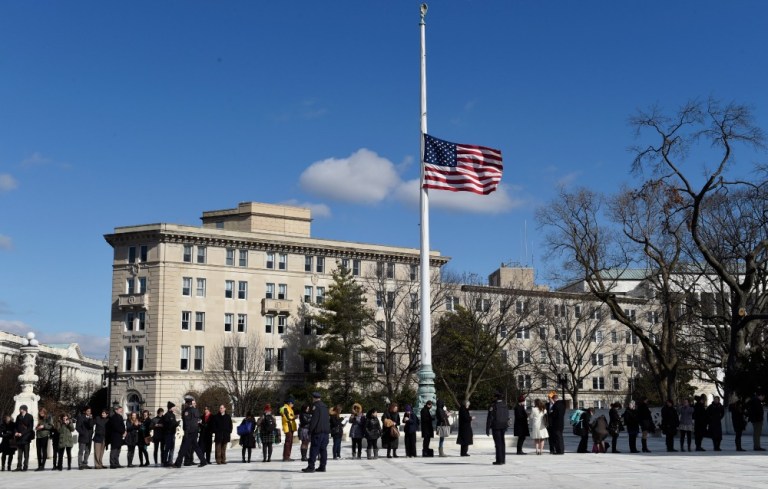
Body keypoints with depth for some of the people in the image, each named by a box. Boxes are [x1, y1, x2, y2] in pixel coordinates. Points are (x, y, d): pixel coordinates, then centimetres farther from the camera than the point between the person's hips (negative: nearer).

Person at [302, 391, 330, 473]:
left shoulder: (316, 406, -9)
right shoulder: (324, 406, 16)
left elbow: (314, 420, -14)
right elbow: (328, 419, 19)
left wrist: (310, 430, -10)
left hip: (318, 431, -8)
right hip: (326, 431, 8)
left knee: (314, 449, -7)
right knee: (323, 449, 8)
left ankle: (311, 466, -10)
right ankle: (322, 466, 8)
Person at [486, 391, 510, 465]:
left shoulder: (493, 406, -12)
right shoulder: (505, 406, 6)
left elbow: (489, 418, -13)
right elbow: (507, 417, 11)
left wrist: (487, 429, -9)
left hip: (496, 426, -6)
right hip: (503, 426, 6)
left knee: (498, 443, -3)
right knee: (502, 442, 14)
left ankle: (499, 460, -4)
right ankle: (503, 459, 19)